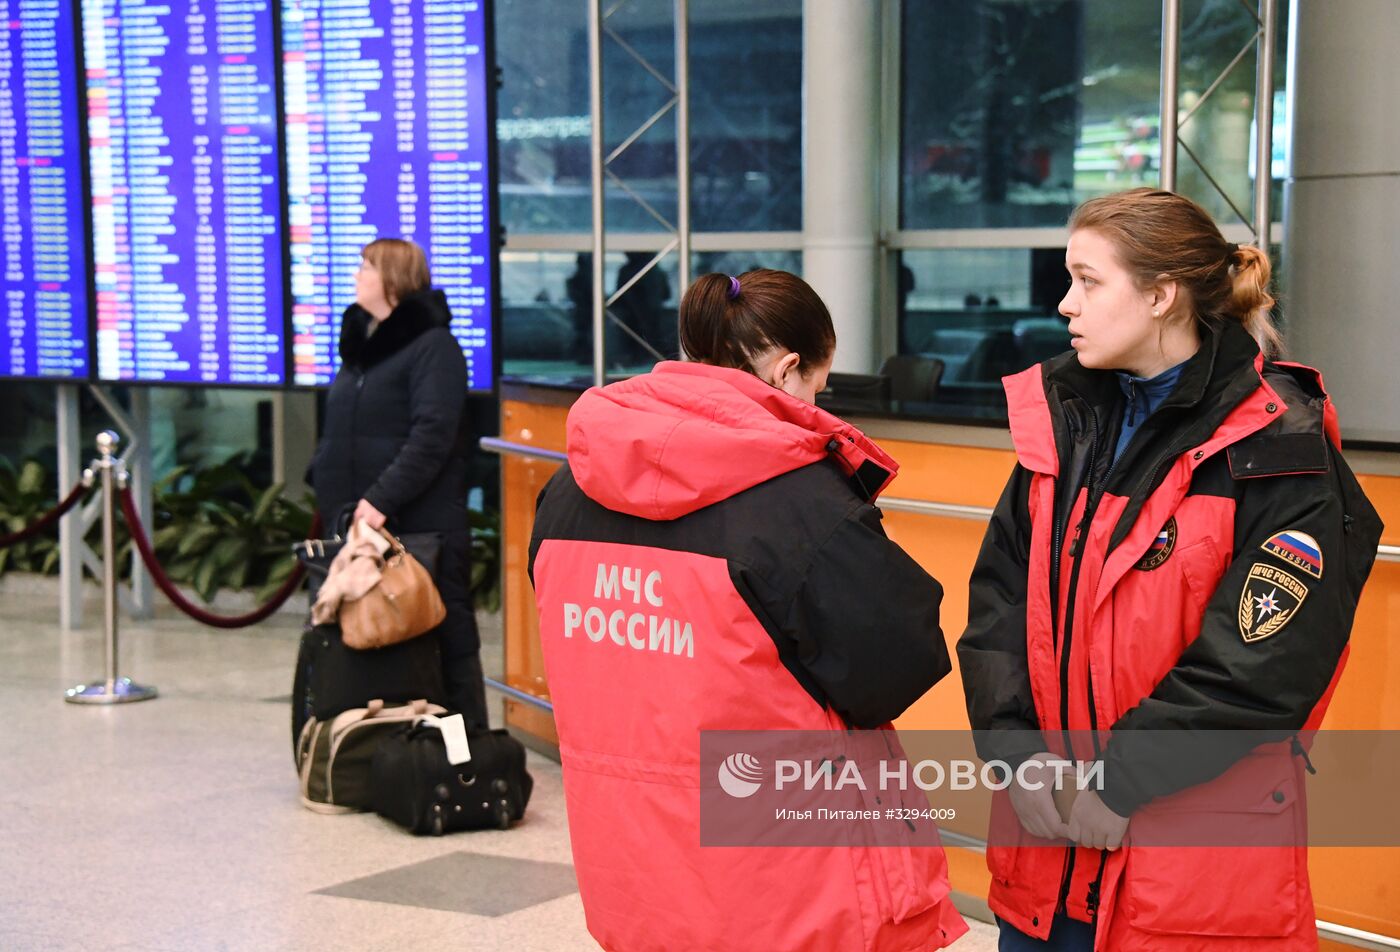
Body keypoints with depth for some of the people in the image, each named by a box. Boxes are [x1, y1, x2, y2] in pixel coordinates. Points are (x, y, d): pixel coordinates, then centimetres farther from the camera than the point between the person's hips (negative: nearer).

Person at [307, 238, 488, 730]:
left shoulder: (433, 345, -7)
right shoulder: (359, 343, 18)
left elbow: (432, 436, -17)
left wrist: (382, 498, -22)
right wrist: (324, 482, 12)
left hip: (423, 526, -8)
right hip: (360, 524, 8)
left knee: (446, 634, -1)